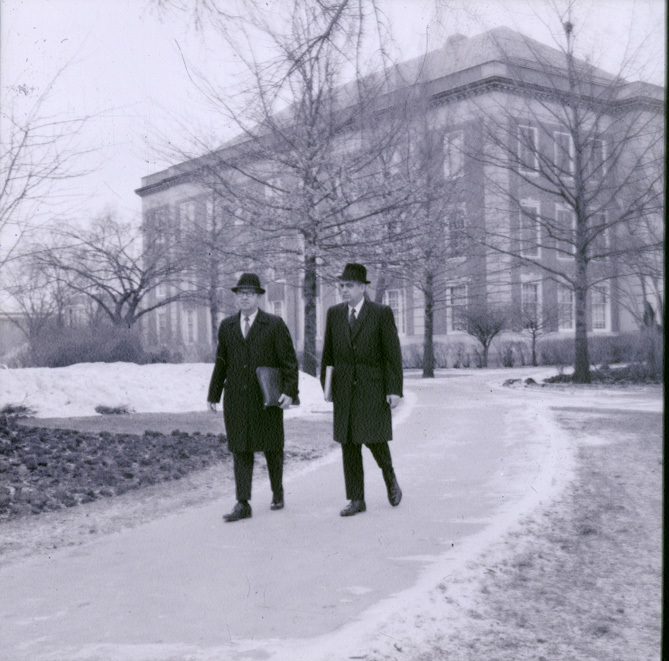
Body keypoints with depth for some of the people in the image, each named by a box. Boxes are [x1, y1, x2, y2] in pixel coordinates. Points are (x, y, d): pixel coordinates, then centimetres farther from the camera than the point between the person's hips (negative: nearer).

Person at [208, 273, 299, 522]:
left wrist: (290, 391, -13)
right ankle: (242, 504, -1)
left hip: (267, 398, -2)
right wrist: (213, 394, 14)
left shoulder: (275, 324, -1)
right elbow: (221, 362, 15)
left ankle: (277, 492, 31)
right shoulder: (227, 326, 10)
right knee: (240, 449, -2)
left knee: (272, 448, 9)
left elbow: (289, 361, -3)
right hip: (236, 400, 2)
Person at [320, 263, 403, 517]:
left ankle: (389, 477, 25)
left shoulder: (382, 313, -4)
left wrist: (395, 390, -11)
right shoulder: (334, 313, 7)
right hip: (344, 389, 4)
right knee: (349, 444, 2)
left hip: (373, 389, -3)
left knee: (375, 439, -7)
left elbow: (393, 353, -6)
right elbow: (328, 352, 12)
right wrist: (326, 385, 10)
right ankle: (356, 500, 9)